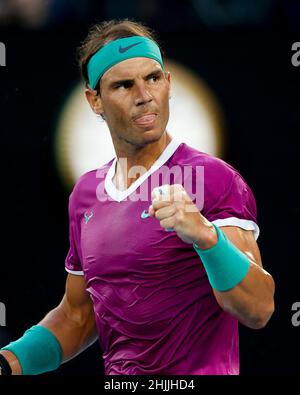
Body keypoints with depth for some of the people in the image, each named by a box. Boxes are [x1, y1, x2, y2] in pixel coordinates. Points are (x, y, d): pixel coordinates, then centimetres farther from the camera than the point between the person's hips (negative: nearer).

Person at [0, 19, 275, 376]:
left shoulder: (214, 178, -12)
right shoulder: (86, 193, 7)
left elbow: (258, 311, -21)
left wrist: (205, 236, -35)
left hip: (198, 373, -5)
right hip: (115, 374, 5)